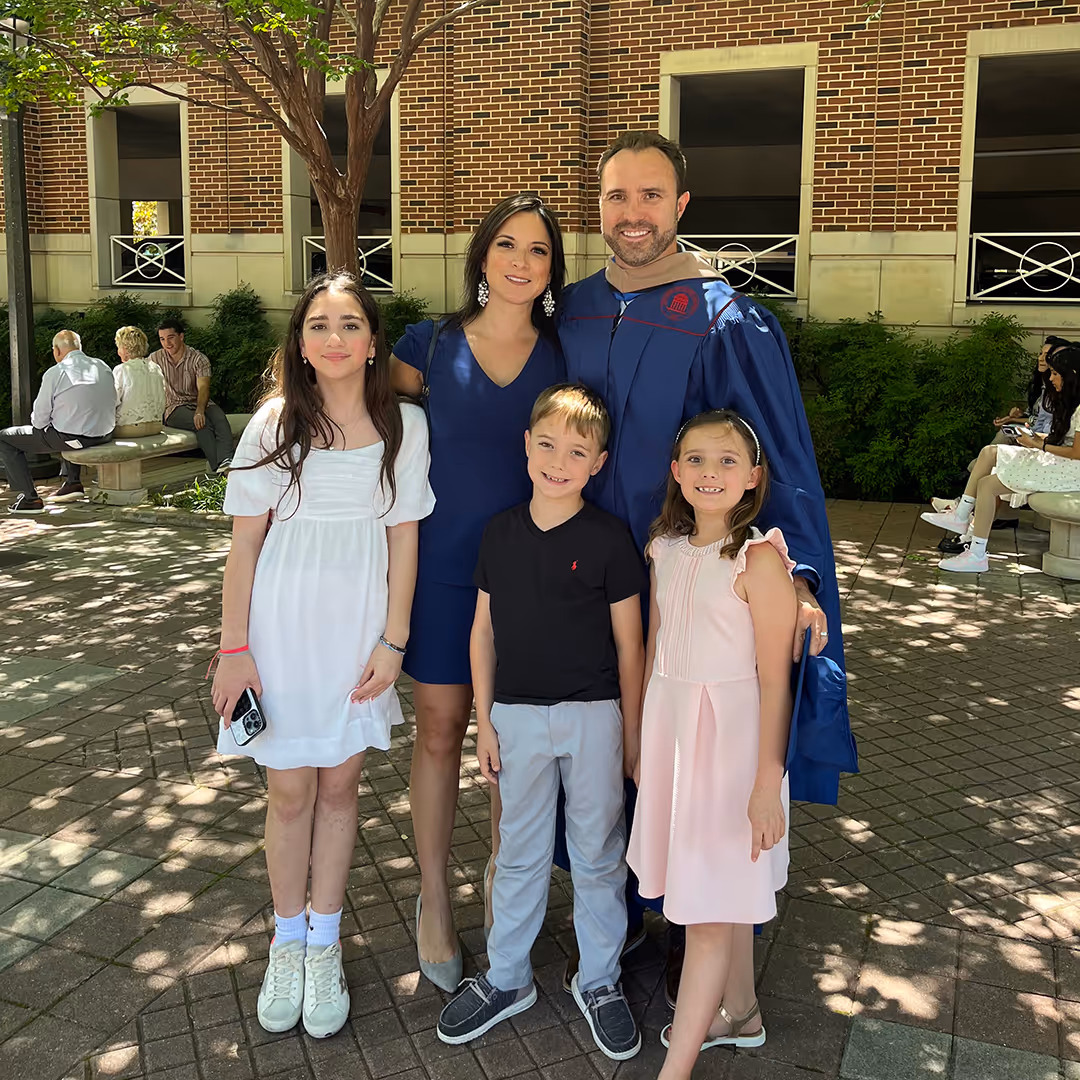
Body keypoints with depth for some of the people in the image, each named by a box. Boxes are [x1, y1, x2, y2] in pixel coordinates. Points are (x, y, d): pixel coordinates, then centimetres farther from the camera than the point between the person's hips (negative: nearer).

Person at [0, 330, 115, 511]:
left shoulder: (55, 373, -14)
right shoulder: (103, 367, 3)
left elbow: (40, 420, -10)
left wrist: (37, 421, 15)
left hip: (71, 438, -7)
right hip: (104, 436, 7)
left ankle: (30, 498, 7)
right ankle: (73, 482, 36)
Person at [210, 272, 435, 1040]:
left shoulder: (405, 426, -1)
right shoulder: (275, 423, -4)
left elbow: (403, 537, 1)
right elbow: (245, 542, -2)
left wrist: (393, 640, -3)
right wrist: (234, 649, -5)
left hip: (361, 622, 1)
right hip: (283, 620, -1)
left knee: (339, 783, 10)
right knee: (290, 789, 7)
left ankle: (325, 945, 27)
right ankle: (288, 942, 27)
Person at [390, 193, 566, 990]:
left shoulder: (563, 359, 3)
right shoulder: (431, 346, 0)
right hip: (444, 566, -1)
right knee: (441, 729, 7)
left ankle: (504, 873, 32)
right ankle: (434, 900, 23)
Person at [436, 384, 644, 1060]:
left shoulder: (609, 538, -10)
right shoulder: (501, 532, 0)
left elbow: (630, 643, -5)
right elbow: (484, 629, 5)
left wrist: (630, 733, -3)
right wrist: (485, 721, 3)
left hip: (592, 717, -2)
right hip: (517, 716, 3)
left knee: (598, 854, 12)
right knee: (520, 853, 16)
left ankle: (599, 981, 31)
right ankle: (507, 979, 32)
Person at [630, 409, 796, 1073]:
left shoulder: (759, 559, -15)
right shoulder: (665, 549, 4)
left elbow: (774, 680, -15)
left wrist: (768, 783, -16)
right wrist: (639, 738, 16)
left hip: (732, 733, -6)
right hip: (669, 727, 6)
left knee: (712, 902, 1)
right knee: (723, 896, 20)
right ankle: (741, 1016, 40)